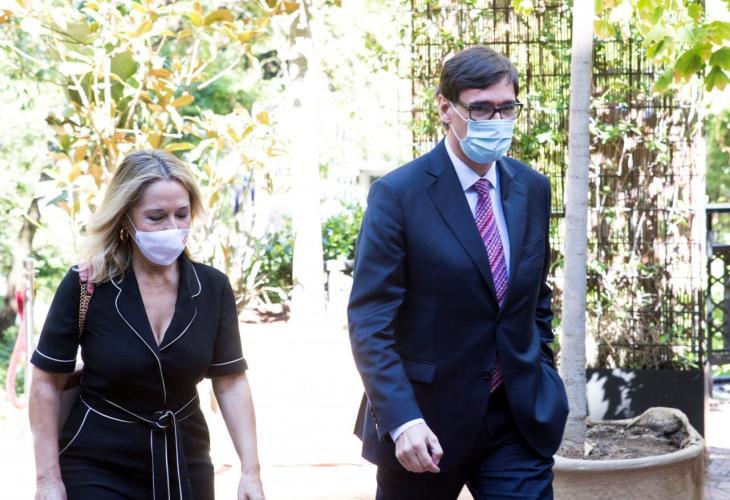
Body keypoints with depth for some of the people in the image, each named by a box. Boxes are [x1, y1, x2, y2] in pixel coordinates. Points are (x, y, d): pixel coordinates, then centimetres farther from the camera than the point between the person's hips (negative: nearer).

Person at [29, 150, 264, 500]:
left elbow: (230, 381, 1)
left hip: (185, 465, 3)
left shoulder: (213, 288, -5)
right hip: (98, 470, -3)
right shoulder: (85, 286, -13)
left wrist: (250, 470, -5)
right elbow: (47, 382, -7)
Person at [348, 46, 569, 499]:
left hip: (519, 416, 4)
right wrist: (402, 419, -24)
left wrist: (543, 384, 13)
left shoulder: (532, 188, 6)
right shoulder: (398, 194, -11)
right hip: (428, 419, -4)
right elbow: (370, 322, -14)